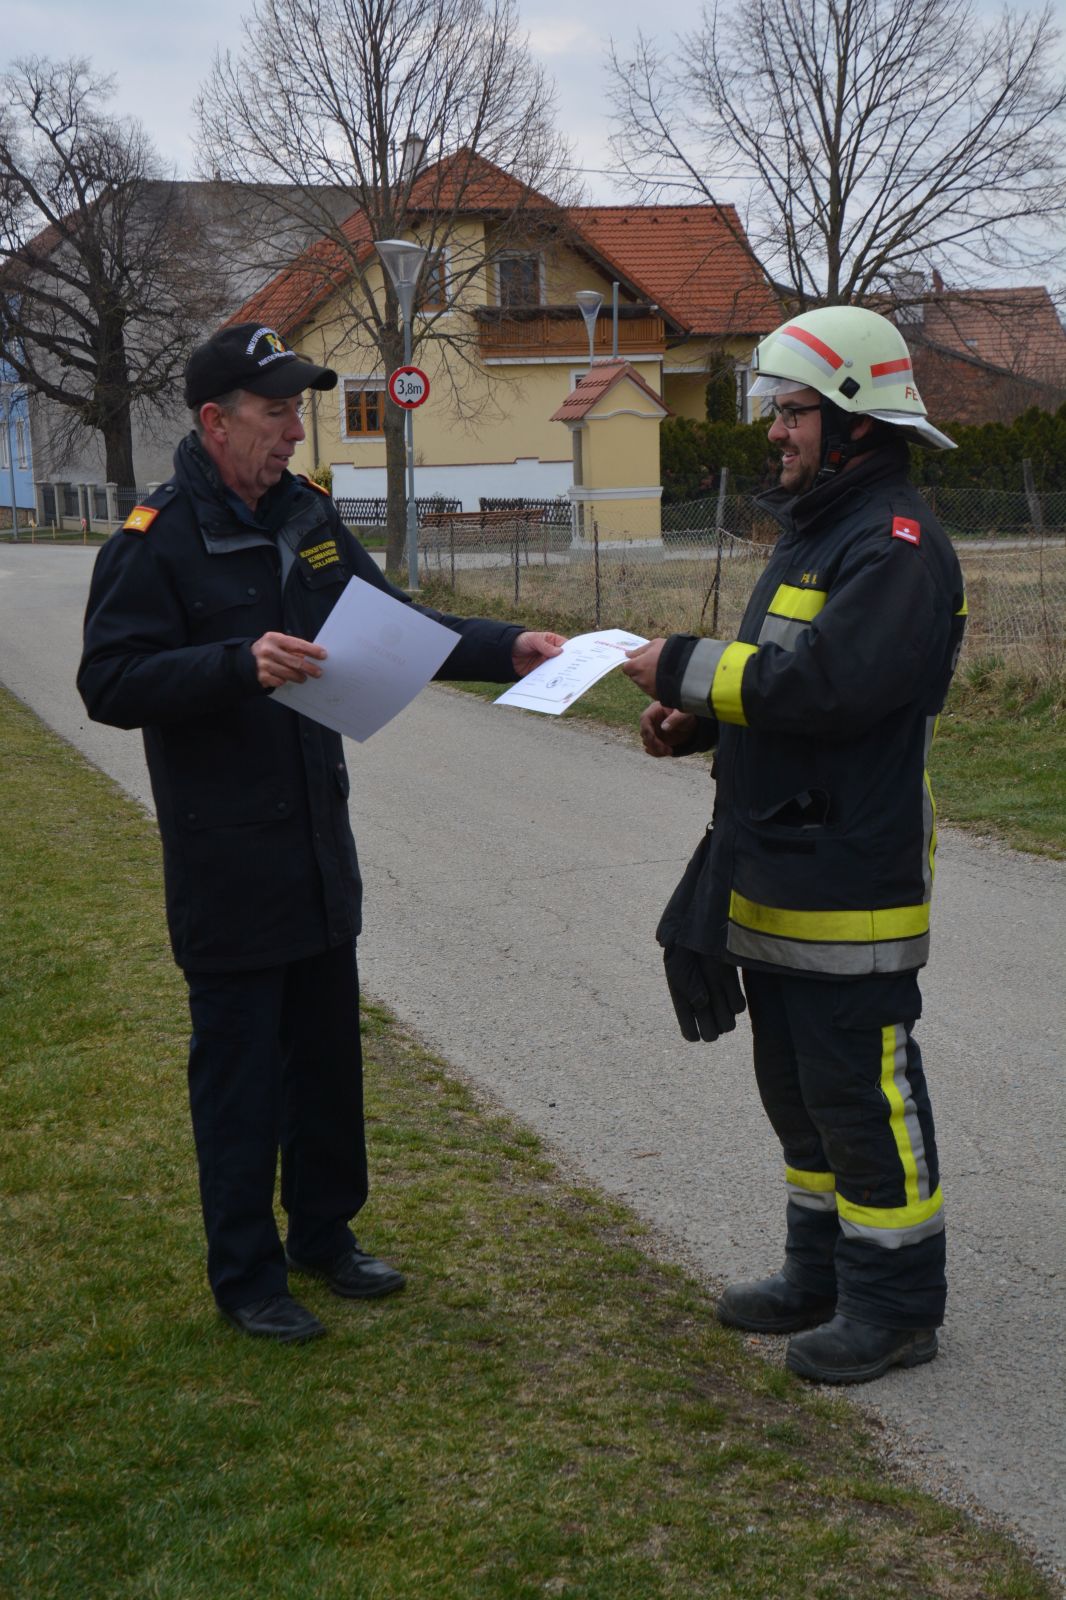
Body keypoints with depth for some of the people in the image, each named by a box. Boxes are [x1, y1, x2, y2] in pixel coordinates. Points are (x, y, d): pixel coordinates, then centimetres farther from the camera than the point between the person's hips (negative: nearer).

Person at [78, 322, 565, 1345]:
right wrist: (240, 664, -32)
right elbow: (110, 683, -19)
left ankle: (324, 1236, 35)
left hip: (318, 849, 7)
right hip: (226, 866, -7)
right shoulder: (156, 542, -13)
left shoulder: (308, 520, 8)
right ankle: (246, 1276, 19)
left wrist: (506, 648, 1)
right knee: (240, 1074, 3)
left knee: (328, 1057, 18)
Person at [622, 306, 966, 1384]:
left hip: (849, 879, -10)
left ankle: (896, 1305, 14)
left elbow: (827, 682, -27)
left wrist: (688, 668, -19)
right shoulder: (812, 529, 17)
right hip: (777, 873, 10)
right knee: (796, 1083, 19)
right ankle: (822, 1272, 33)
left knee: (861, 1090, -1)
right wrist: (696, 719, 2)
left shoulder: (897, 543, -16)